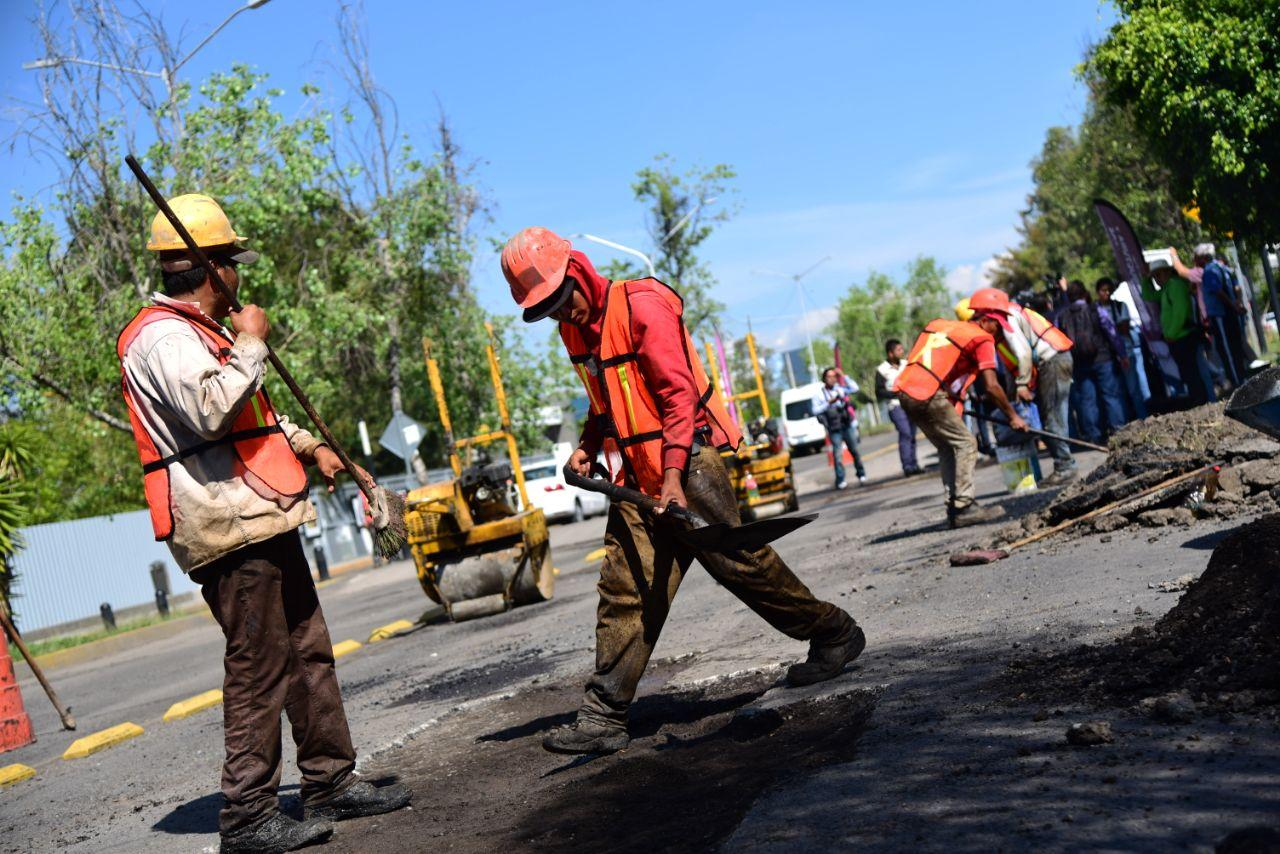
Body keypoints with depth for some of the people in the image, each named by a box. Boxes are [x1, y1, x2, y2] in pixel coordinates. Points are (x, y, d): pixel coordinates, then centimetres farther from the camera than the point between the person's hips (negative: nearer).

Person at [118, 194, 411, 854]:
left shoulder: (199, 331, 22)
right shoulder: (163, 336, -12)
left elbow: (255, 411, 35)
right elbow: (212, 411, -29)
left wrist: (310, 445, 26)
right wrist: (251, 343, -17)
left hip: (264, 523, 11)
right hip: (229, 529, -11)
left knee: (309, 653, 14)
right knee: (259, 671, -7)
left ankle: (331, 783, 23)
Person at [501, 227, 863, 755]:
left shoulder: (641, 306, -13)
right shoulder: (574, 328, 12)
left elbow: (679, 393, -19)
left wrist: (674, 474, -26)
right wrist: (588, 446, 9)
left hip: (688, 461, -7)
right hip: (637, 478, 7)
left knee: (738, 562, -3)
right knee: (624, 589, 1)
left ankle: (834, 635, 17)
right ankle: (605, 716, 3)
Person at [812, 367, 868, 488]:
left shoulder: (840, 389, 10)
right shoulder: (818, 393, 4)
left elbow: (855, 388, 0)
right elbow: (815, 410, -3)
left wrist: (843, 376, -1)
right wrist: (829, 402, -12)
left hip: (848, 425, 2)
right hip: (834, 429, -2)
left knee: (854, 450, 5)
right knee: (837, 453, -8)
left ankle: (861, 474, 18)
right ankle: (840, 480, -6)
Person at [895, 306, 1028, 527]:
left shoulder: (938, 324, 22)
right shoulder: (982, 339, 0)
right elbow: (991, 387, -8)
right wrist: (1012, 416, 3)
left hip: (906, 391, 8)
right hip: (929, 396, -8)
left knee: (947, 447, 17)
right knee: (965, 444, 2)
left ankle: (954, 509, 15)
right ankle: (964, 507, -3)